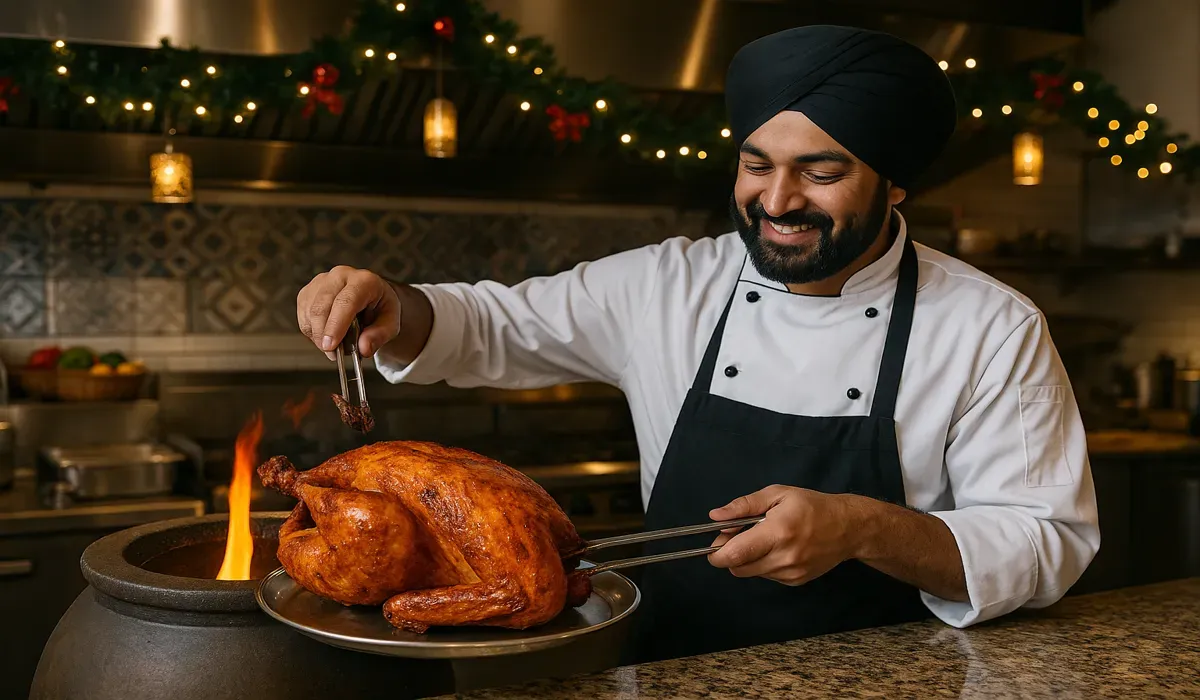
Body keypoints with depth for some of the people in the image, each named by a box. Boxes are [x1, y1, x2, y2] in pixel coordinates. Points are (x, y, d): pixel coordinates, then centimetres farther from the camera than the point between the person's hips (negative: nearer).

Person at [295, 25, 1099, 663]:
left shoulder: (993, 330, -7)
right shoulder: (666, 287, -1)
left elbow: (1050, 541, -6)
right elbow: (496, 328, 6)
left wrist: (866, 530, -23)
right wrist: (394, 311, -16)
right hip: (676, 676, 1)